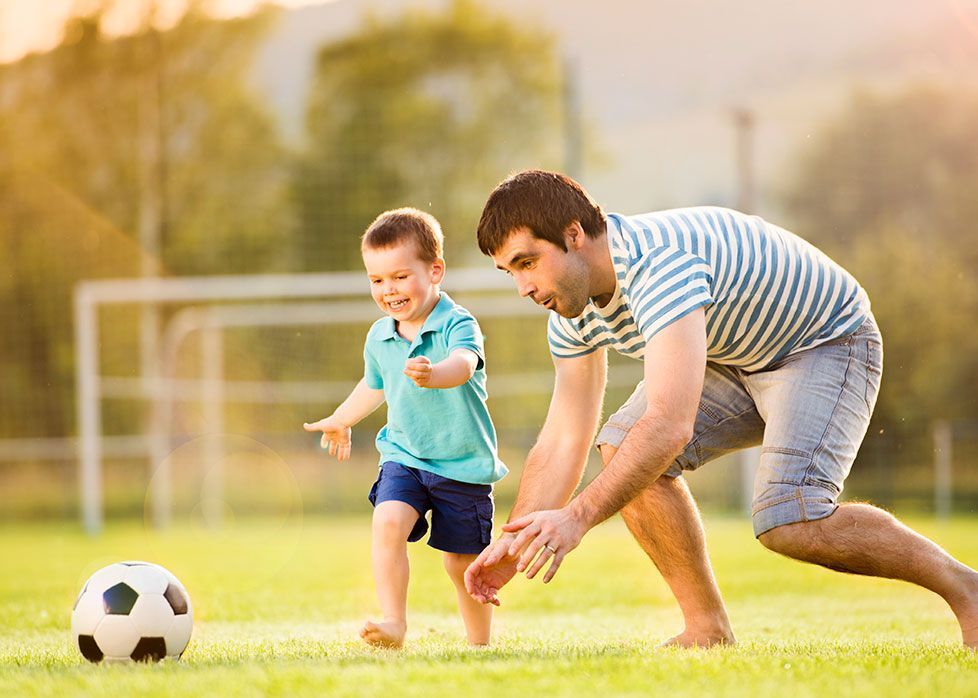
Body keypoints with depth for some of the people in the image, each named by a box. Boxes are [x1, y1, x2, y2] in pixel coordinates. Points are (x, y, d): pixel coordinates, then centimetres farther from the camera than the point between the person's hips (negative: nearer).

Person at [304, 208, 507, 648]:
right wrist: (340, 421, 42)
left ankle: (479, 643, 26)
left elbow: (463, 364, -40)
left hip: (464, 465, -4)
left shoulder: (457, 325, -16)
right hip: (404, 457, 4)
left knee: (462, 562, 4)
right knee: (388, 522, -24)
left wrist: (434, 374, -62)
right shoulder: (379, 337, 3)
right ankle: (393, 623, -24)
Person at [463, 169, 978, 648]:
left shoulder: (660, 265, -36)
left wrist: (577, 517, -48)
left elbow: (671, 425, -45)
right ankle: (708, 630, -3)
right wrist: (510, 545, -10)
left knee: (788, 521, -27)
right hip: (737, 358, 9)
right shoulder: (573, 312, -7)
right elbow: (562, 441, -1)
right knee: (622, 447, -10)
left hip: (828, 340, -9)